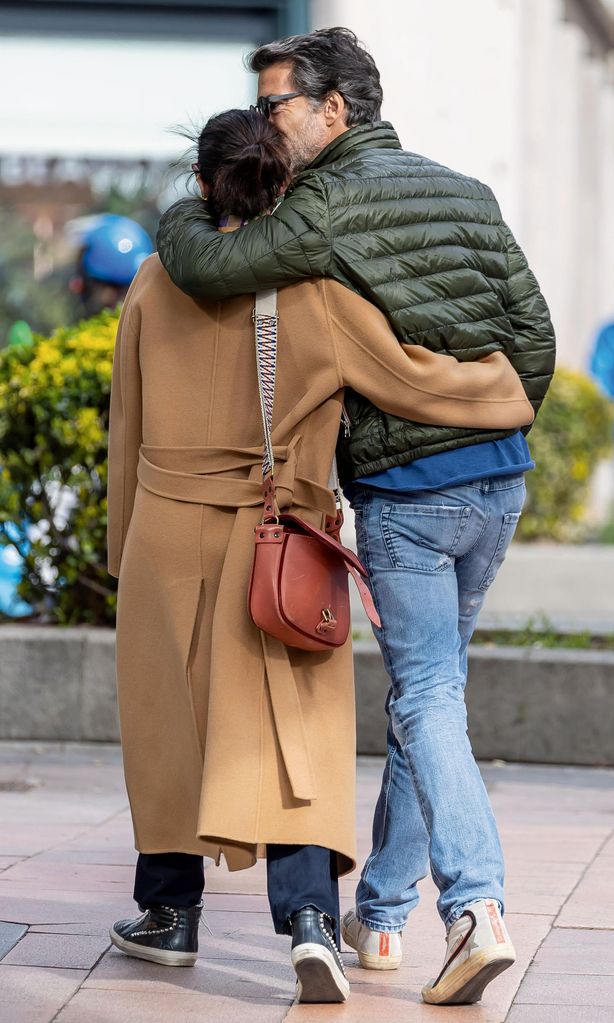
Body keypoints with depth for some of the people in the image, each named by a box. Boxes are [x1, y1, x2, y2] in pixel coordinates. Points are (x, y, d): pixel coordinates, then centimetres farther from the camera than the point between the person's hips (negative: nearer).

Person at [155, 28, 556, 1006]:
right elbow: (533, 330, 10)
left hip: (405, 491, -7)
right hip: (499, 482, 7)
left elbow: (208, 270, -20)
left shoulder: (332, 205, -11)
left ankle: (476, 906, -20)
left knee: (429, 698, -5)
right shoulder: (467, 194, 11)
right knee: (429, 686, 15)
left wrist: (183, 219, 3)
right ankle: (380, 914, 23)